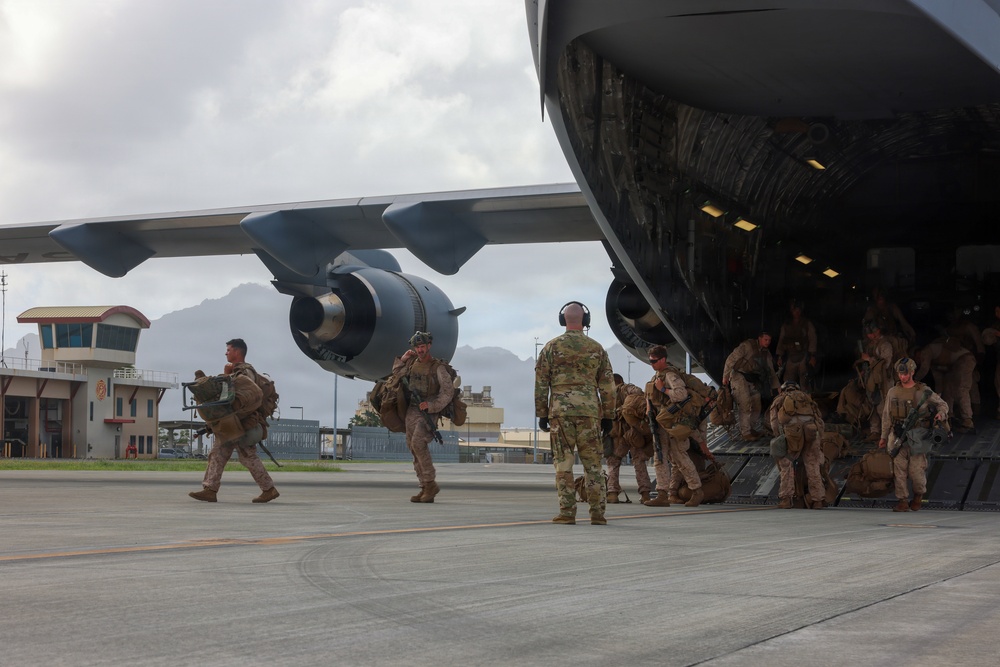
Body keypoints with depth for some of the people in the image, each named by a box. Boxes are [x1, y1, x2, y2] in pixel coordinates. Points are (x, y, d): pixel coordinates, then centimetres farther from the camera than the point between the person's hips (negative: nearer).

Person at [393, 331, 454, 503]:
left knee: (418, 443, -25)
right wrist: (402, 359, 12)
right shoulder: (412, 363, 11)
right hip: (412, 410, 6)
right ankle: (425, 490, 5)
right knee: (414, 449, 2)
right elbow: (396, 374, 29)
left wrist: (431, 404, -21)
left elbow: (448, 391, -12)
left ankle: (431, 484, -18)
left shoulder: (438, 367, -6)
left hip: (429, 412, -6)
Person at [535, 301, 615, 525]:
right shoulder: (596, 348, 7)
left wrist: (542, 414, 6)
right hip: (589, 412, 1)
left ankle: (567, 513, -4)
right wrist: (608, 417, 12)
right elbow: (607, 387, 7)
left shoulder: (552, 347, 4)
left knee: (563, 463, 0)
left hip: (560, 412, -1)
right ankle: (597, 513, 3)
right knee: (592, 464, 5)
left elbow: (541, 384, 2)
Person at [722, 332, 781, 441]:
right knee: (746, 405, -15)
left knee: (756, 407, 7)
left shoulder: (766, 354, 14)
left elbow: (771, 373, 19)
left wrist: (775, 387, 10)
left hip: (753, 381, 7)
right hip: (740, 377, -7)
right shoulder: (747, 346, -8)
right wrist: (726, 376, -14)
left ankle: (749, 429, 23)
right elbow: (731, 359, -11)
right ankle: (745, 433, -10)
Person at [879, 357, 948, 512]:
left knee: (916, 470, -5)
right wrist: (884, 436, 18)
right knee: (899, 470, -1)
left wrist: (941, 414, -12)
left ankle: (919, 494, 22)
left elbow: (942, 404, 10)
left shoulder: (923, 391, 0)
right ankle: (902, 500, 8)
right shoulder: (893, 392, 9)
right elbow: (887, 416, 16)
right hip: (898, 437, 3)